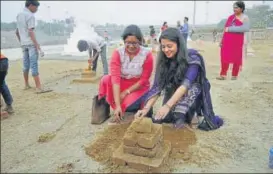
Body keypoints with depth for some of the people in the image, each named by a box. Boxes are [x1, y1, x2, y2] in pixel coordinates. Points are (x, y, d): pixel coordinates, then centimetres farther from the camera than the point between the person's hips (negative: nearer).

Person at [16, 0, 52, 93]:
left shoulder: (19, 15, 17)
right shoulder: (30, 16, -9)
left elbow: (17, 32, 20)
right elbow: (31, 31, -18)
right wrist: (37, 45, -19)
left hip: (23, 44, 9)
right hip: (31, 44, -8)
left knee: (26, 65, 14)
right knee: (34, 66, -13)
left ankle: (26, 85, 24)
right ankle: (39, 88, -15)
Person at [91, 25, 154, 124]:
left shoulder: (147, 55, -17)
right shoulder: (117, 53, -16)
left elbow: (144, 80, -14)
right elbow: (115, 78, -26)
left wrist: (126, 92, -22)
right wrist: (117, 105, -36)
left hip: (139, 87, -1)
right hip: (121, 84, 2)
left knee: (126, 104, -31)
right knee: (106, 80, -30)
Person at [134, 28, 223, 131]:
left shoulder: (192, 58, -23)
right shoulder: (163, 61, -10)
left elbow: (186, 84, -35)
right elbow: (157, 86, -17)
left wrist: (168, 105, -46)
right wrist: (146, 108, -30)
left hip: (194, 96, -4)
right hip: (174, 96, 4)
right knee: (158, 119, -16)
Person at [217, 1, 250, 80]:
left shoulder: (245, 18, -1)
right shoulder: (230, 17, 13)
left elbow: (246, 28, -19)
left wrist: (230, 29, -19)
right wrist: (222, 40, 13)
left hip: (237, 41, -4)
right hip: (227, 40, 4)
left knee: (236, 58, 4)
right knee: (224, 58, 0)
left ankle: (234, 75, 14)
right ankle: (223, 75, 3)